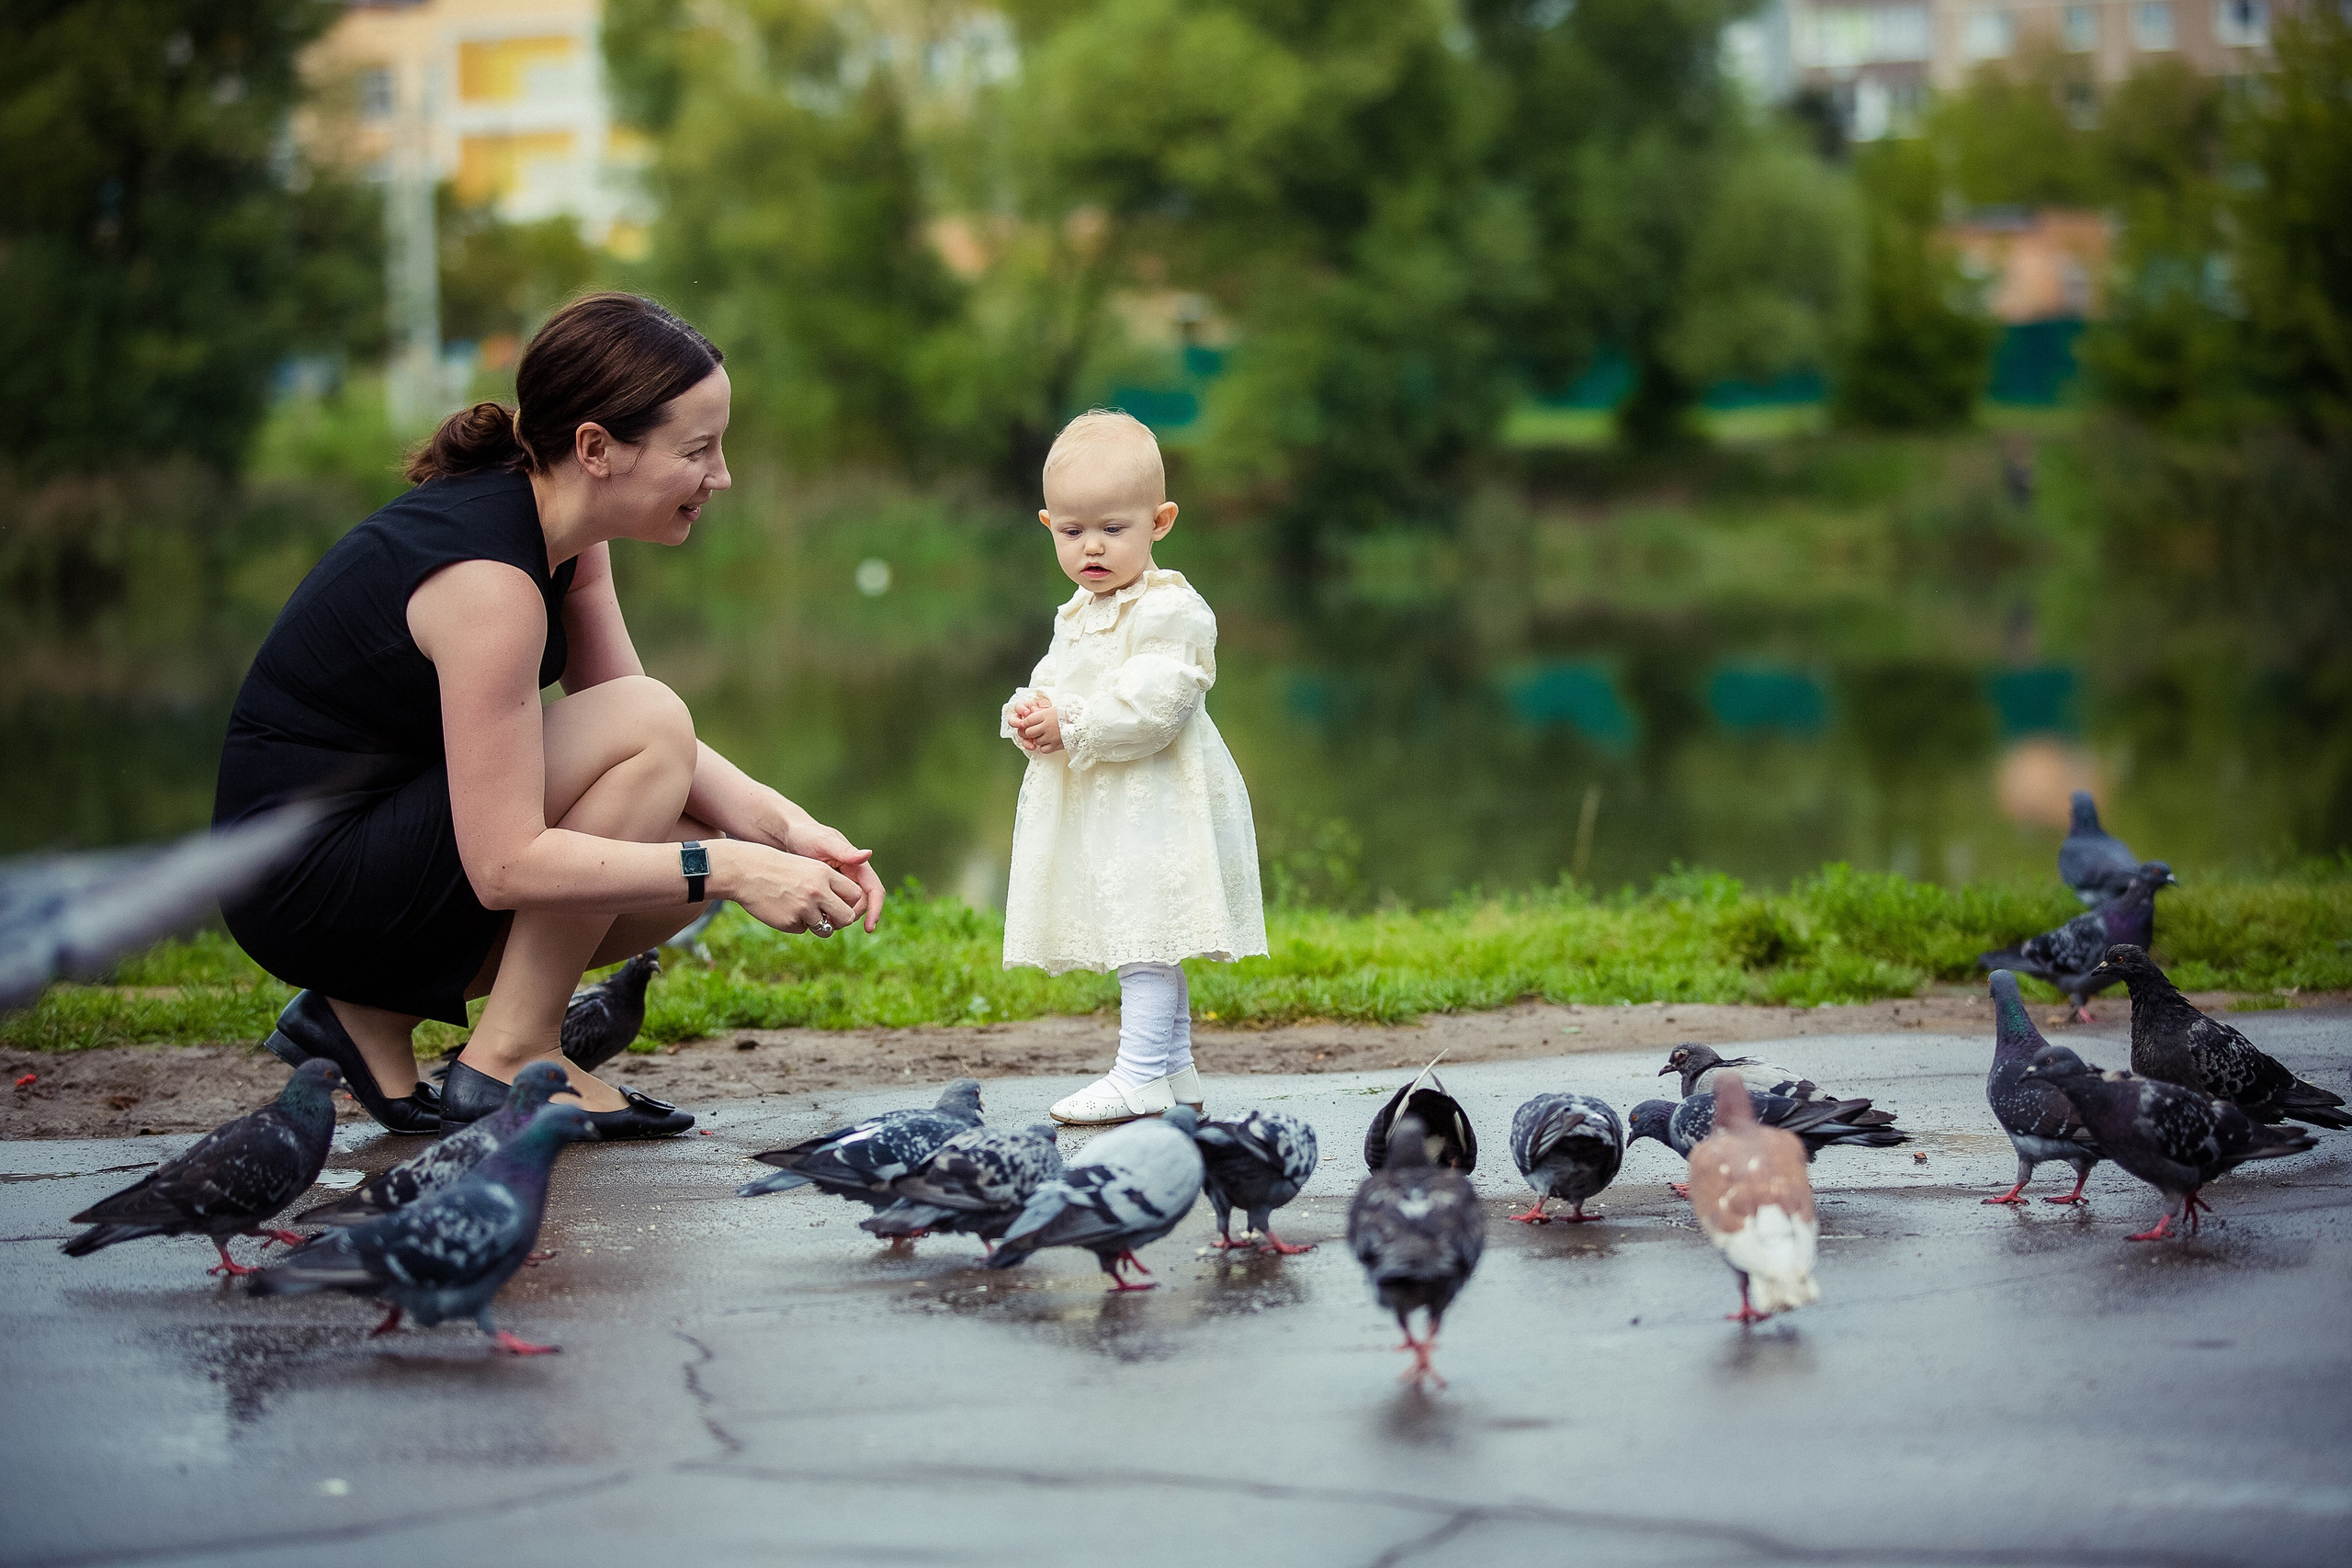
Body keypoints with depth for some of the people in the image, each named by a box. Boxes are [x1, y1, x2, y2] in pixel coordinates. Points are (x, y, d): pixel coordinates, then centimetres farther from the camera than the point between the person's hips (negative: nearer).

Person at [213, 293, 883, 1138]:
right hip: (305, 884, -9)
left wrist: (785, 828, -9)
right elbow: (504, 865, -28)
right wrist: (726, 868, -27)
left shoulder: (563, 529, 2)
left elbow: (649, 753, 6)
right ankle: (510, 1058, -10)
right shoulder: (487, 577, -26)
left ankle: (378, 1012, 8)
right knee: (649, 722, -20)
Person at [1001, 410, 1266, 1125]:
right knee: (1145, 935, 15)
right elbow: (1052, 682, 20)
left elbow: (1151, 705, -24)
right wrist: (1030, 716, -3)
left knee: (1146, 930, -11)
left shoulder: (1170, 611, -15)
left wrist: (1071, 728, -23)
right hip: (1093, 800, 10)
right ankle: (1175, 1069, 23)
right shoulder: (1078, 615, 15)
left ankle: (1142, 1074, -11)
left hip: (1156, 801, -10)